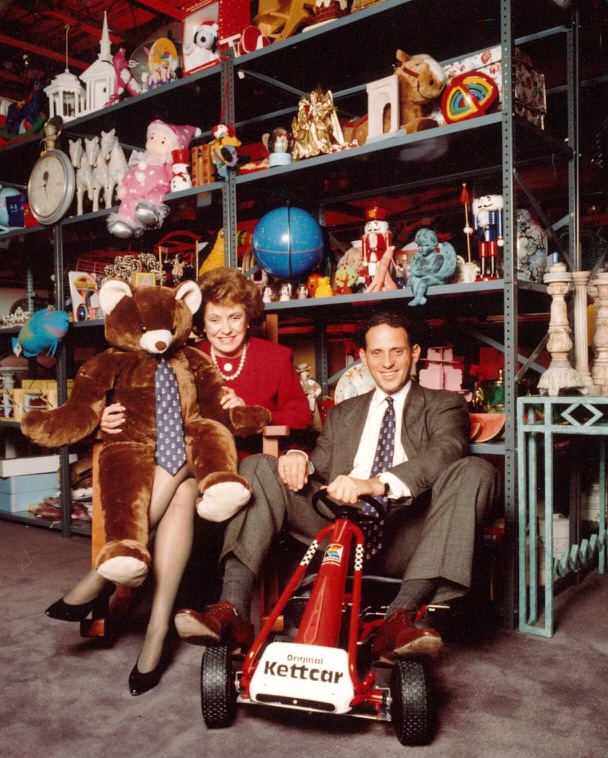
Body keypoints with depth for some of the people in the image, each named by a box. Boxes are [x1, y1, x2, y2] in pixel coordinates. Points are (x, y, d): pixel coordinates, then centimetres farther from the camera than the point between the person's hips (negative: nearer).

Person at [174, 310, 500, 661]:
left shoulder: (444, 404, 13)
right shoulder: (343, 413, 27)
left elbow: (447, 451, -9)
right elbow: (320, 464, 18)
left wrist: (378, 484, -29)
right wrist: (300, 458, -10)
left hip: (404, 538, -3)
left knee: (476, 470, -26)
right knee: (258, 467, -9)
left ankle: (400, 617, -38)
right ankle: (233, 613, -25)